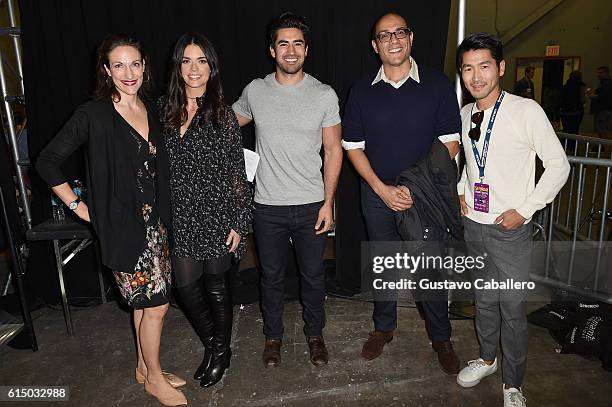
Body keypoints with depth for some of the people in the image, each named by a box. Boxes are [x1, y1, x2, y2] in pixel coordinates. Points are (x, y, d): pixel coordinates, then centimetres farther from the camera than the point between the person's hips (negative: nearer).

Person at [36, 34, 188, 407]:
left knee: (146, 300, 17)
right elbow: (48, 161, -6)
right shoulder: (94, 114, -11)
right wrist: (78, 206, -7)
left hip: (154, 219, 6)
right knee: (156, 303, 1)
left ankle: (145, 367, 36)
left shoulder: (152, 112, 7)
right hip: (121, 223, -6)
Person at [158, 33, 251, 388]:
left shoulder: (223, 113, -5)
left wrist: (239, 222, -8)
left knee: (216, 284, 10)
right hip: (180, 215, 3)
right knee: (186, 284, 8)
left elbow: (237, 171, -5)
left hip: (216, 213, -3)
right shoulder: (163, 109, 4)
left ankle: (220, 353, 33)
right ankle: (213, 345, 34)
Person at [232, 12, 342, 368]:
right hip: (268, 206, 1)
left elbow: (333, 150, -2)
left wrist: (328, 203, -6)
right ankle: (273, 336, 37)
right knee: (272, 276, 15)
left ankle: (315, 333, 37)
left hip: (311, 206, -1)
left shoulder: (324, 95, -4)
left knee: (313, 275, 14)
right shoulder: (255, 91, 0)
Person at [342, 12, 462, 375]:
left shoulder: (437, 84, -4)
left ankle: (441, 338, 29)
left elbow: (450, 143, -5)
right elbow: (353, 147, 2)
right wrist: (383, 189, -9)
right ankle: (384, 327, 36)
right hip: (378, 195, 2)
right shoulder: (362, 91, 1)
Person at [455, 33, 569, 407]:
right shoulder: (465, 115, 4)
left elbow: (559, 164, -8)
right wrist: (462, 192, 8)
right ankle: (487, 358, 41)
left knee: (512, 309, 4)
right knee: (484, 300, 19)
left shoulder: (526, 111, -13)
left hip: (511, 229, -5)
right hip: (473, 225, 5)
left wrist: (525, 209, -13)